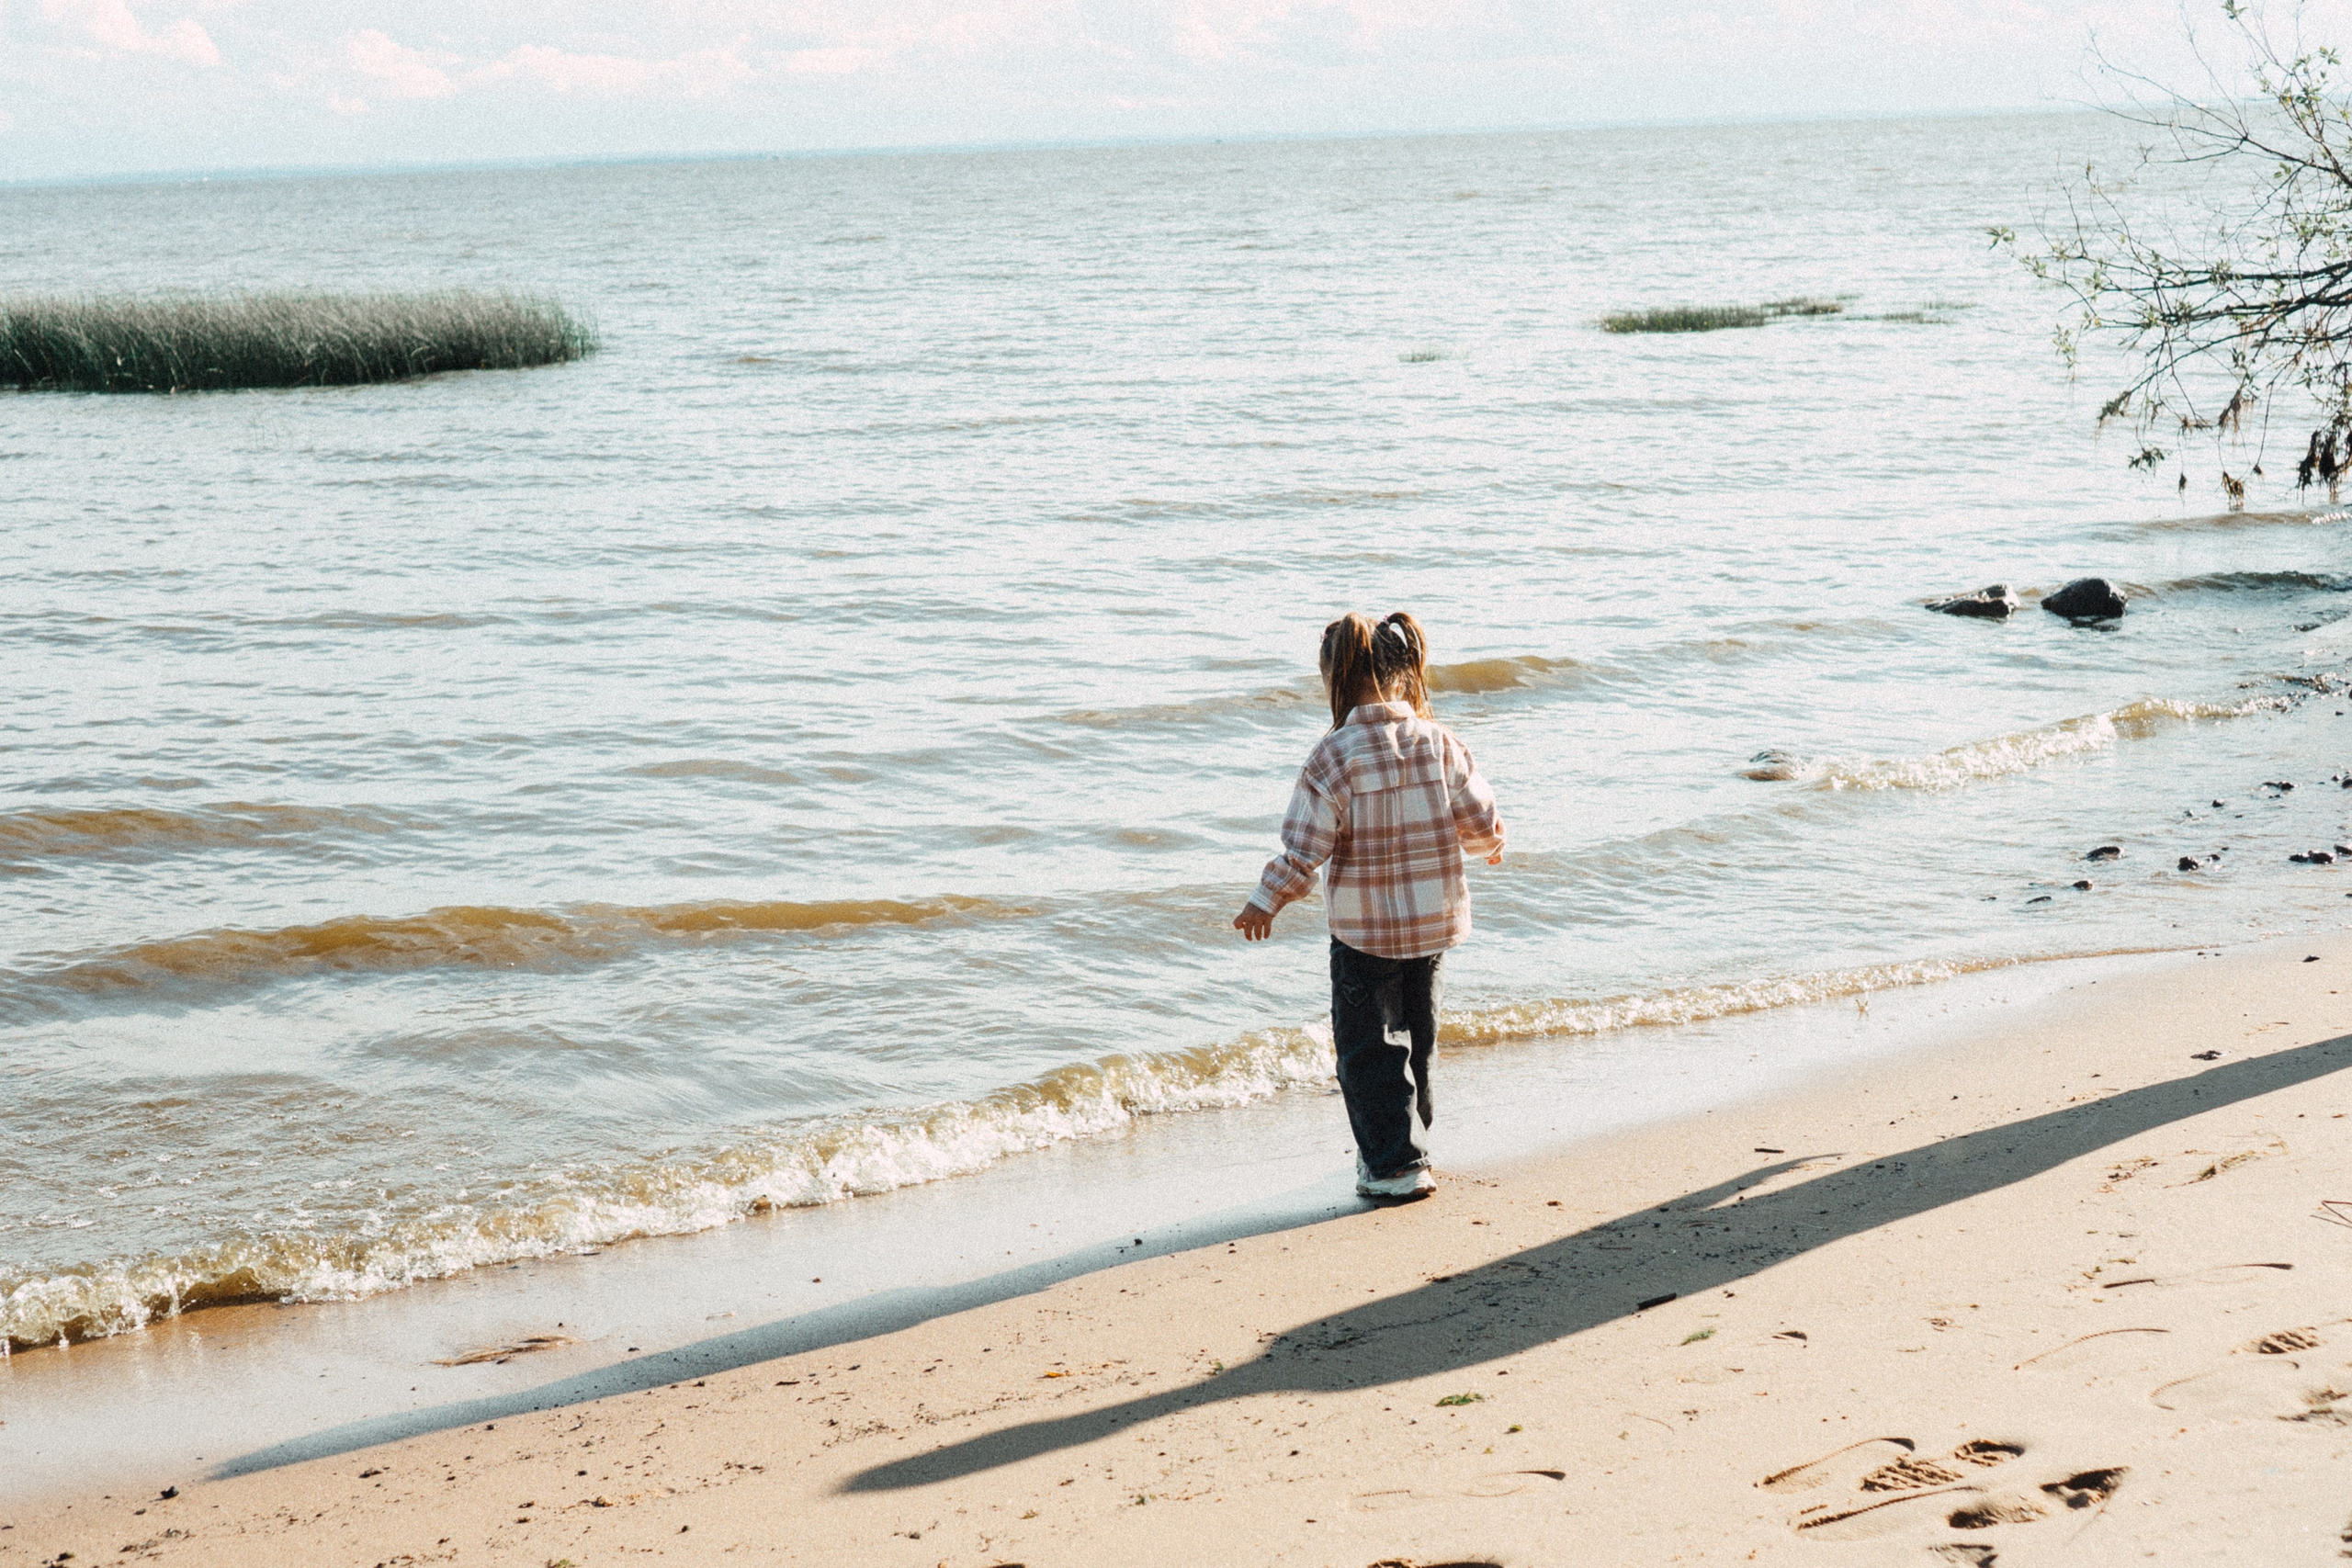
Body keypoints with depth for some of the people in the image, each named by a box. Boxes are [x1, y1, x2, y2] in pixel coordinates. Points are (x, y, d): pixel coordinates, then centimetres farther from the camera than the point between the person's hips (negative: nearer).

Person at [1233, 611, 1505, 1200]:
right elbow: (1479, 819, 0)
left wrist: (1265, 903, -1)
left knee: (1367, 1046, 7)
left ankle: (1396, 1163, 5)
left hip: (1363, 927, -5)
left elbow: (1305, 847, -16)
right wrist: (1491, 846, 24)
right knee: (1414, 1036, 22)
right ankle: (1401, 1141, 35)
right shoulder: (1437, 742, -6)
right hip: (1434, 920, 5)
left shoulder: (1335, 755, -18)